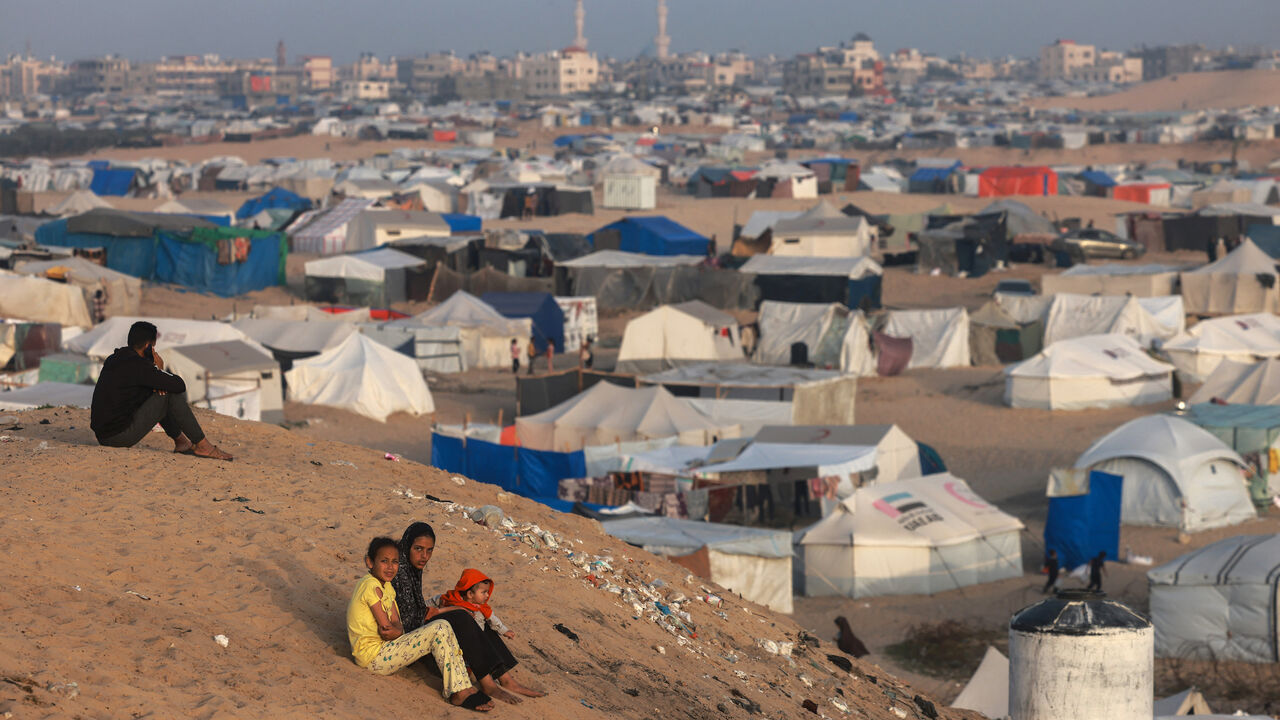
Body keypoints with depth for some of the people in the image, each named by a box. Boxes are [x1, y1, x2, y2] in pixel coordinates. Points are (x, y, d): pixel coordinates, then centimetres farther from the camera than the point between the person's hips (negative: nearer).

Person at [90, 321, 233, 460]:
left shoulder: (114, 359, 12)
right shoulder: (138, 365, -17)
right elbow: (180, 385, -16)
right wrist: (160, 369, 4)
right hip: (121, 436, -9)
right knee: (172, 393, -6)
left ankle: (181, 441, 28)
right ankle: (202, 446, -1)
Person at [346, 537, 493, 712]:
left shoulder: (386, 587, 15)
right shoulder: (371, 586, -16)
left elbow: (397, 625, 3)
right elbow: (386, 628, -18)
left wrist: (395, 631, -17)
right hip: (374, 656, -10)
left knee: (443, 631, 7)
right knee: (440, 629, -18)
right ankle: (459, 692, -17)